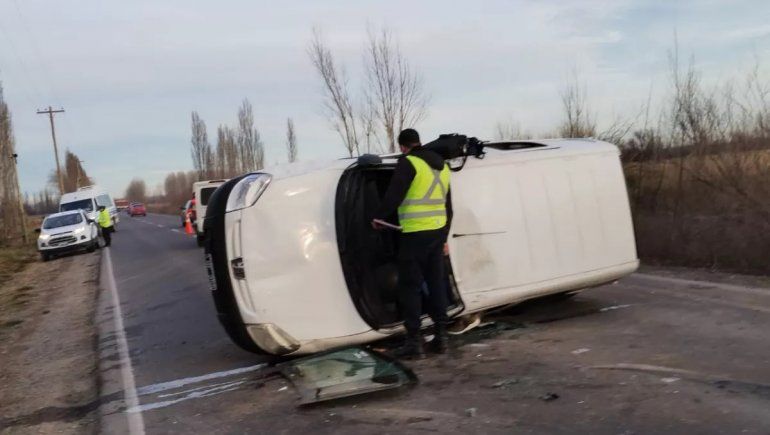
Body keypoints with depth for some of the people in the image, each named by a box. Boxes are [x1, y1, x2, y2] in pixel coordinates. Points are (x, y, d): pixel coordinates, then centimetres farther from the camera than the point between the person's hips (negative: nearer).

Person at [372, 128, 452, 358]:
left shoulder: (408, 163, -8)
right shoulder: (442, 166, 16)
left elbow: (394, 195, -15)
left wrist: (378, 217, 2)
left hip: (415, 233, -7)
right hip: (438, 231, 7)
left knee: (410, 286, 0)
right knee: (436, 283, 13)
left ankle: (414, 340, 0)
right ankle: (441, 335, 16)